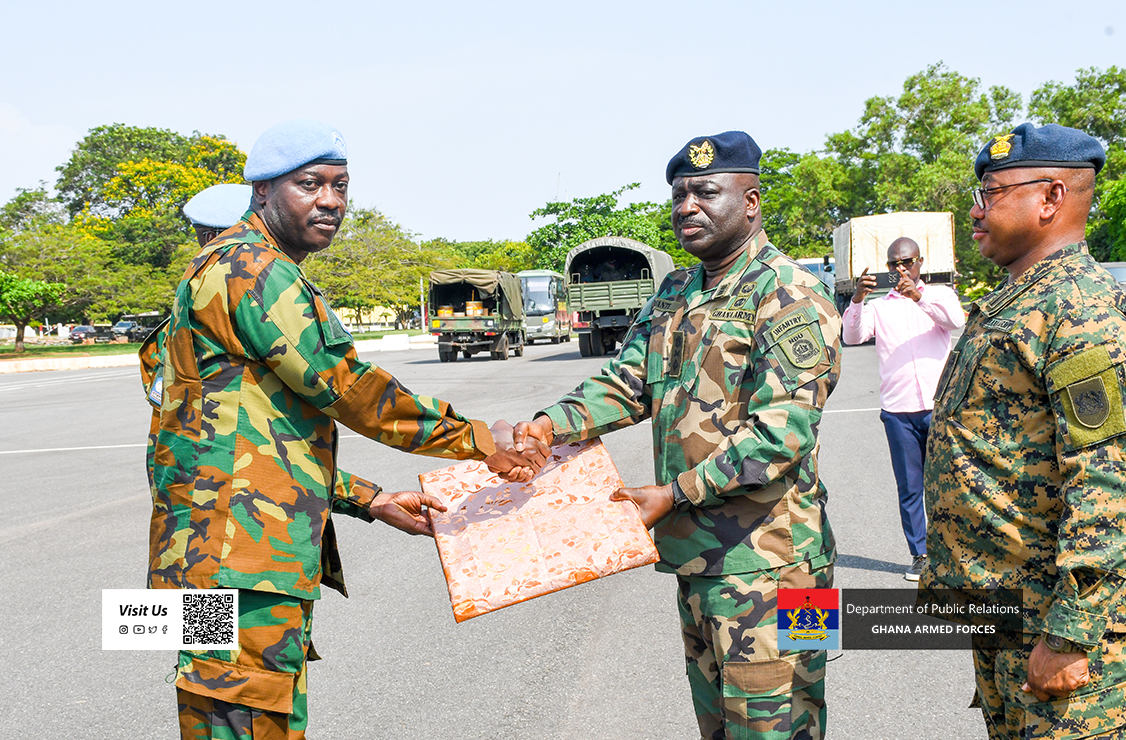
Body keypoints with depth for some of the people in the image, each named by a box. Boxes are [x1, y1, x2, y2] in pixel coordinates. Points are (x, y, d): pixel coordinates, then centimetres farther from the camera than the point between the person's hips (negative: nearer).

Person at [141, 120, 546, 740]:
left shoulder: (263, 270, 25)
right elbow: (345, 387, -15)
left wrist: (369, 501, 19)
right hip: (237, 555, -11)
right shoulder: (248, 266, -8)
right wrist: (478, 439, -9)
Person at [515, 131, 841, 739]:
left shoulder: (789, 296, -14)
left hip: (763, 558, -8)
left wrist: (675, 493, -20)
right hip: (693, 550, 8)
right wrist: (553, 425, -9)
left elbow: (779, 434, -21)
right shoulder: (674, 296, 14)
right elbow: (628, 381, 9)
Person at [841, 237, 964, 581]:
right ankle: (920, 554, 14)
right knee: (909, 487, 5)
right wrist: (857, 299, -22)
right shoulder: (878, 305, 13)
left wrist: (918, 296, -26)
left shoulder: (939, 294, 12)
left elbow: (956, 320, -10)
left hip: (939, 406, -1)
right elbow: (852, 336, -4)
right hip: (897, 410, 1)